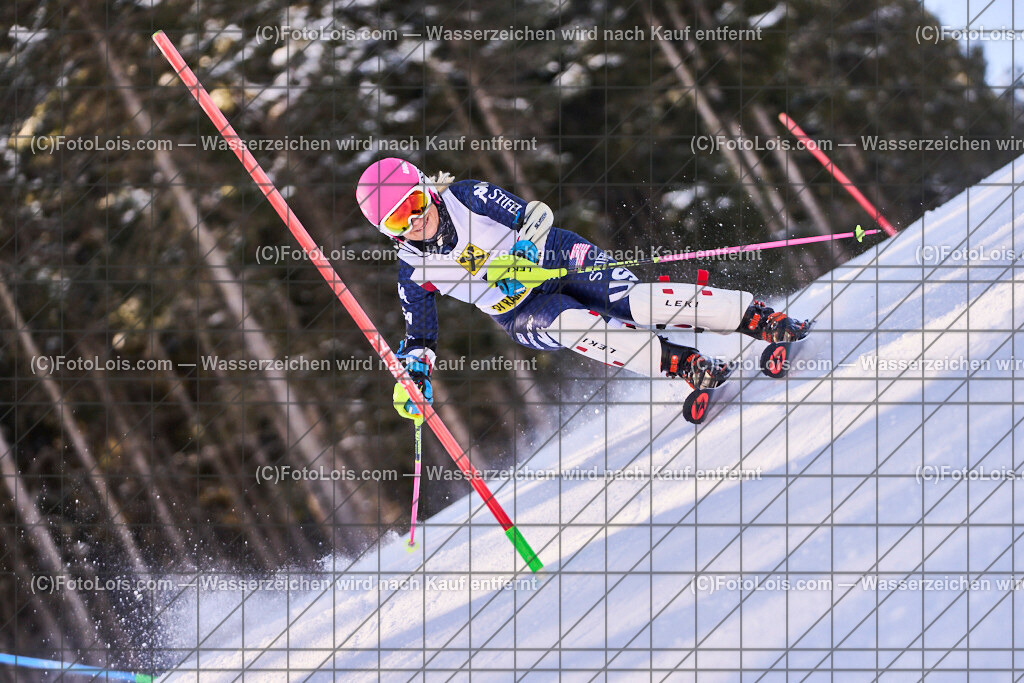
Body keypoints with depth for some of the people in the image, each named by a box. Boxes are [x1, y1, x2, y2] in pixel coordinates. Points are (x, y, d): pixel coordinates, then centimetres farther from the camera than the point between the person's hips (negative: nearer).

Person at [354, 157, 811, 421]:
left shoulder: (466, 197, -14)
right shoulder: (414, 273, -7)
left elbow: (536, 214, -11)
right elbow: (419, 337, 3)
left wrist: (521, 253, -30)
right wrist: (414, 372, -17)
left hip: (558, 261, -1)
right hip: (524, 315, 2)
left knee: (636, 301, -24)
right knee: (573, 324, -33)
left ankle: (760, 318, -20)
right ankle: (681, 365, -34)